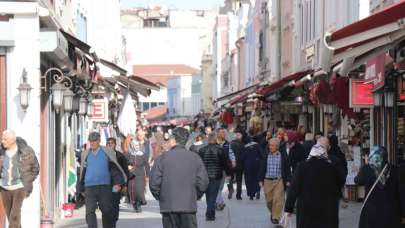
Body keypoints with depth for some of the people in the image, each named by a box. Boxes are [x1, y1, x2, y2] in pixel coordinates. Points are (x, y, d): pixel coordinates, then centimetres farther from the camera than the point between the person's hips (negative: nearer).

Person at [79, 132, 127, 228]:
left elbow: (114, 168, 2)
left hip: (104, 186, -1)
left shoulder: (107, 152, 4)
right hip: (89, 187, 1)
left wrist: (117, 183, -9)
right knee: (90, 212, -9)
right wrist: (82, 189, 20)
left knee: (107, 211, 4)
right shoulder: (86, 154, 12)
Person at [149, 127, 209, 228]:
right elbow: (203, 183, -2)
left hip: (168, 206, -1)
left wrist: (160, 197, 10)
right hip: (189, 206, 1)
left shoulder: (162, 158, -4)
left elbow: (154, 183, -7)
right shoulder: (195, 158, 0)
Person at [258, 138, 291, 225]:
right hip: (267, 181, 2)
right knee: (269, 200, 9)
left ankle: (276, 217, -4)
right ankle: (273, 213, 33)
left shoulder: (283, 155, -1)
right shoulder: (266, 155, 4)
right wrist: (260, 180, 4)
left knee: (278, 199, -10)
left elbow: (287, 168, 3)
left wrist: (288, 180, 0)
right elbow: (262, 168, 8)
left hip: (279, 181, -2)